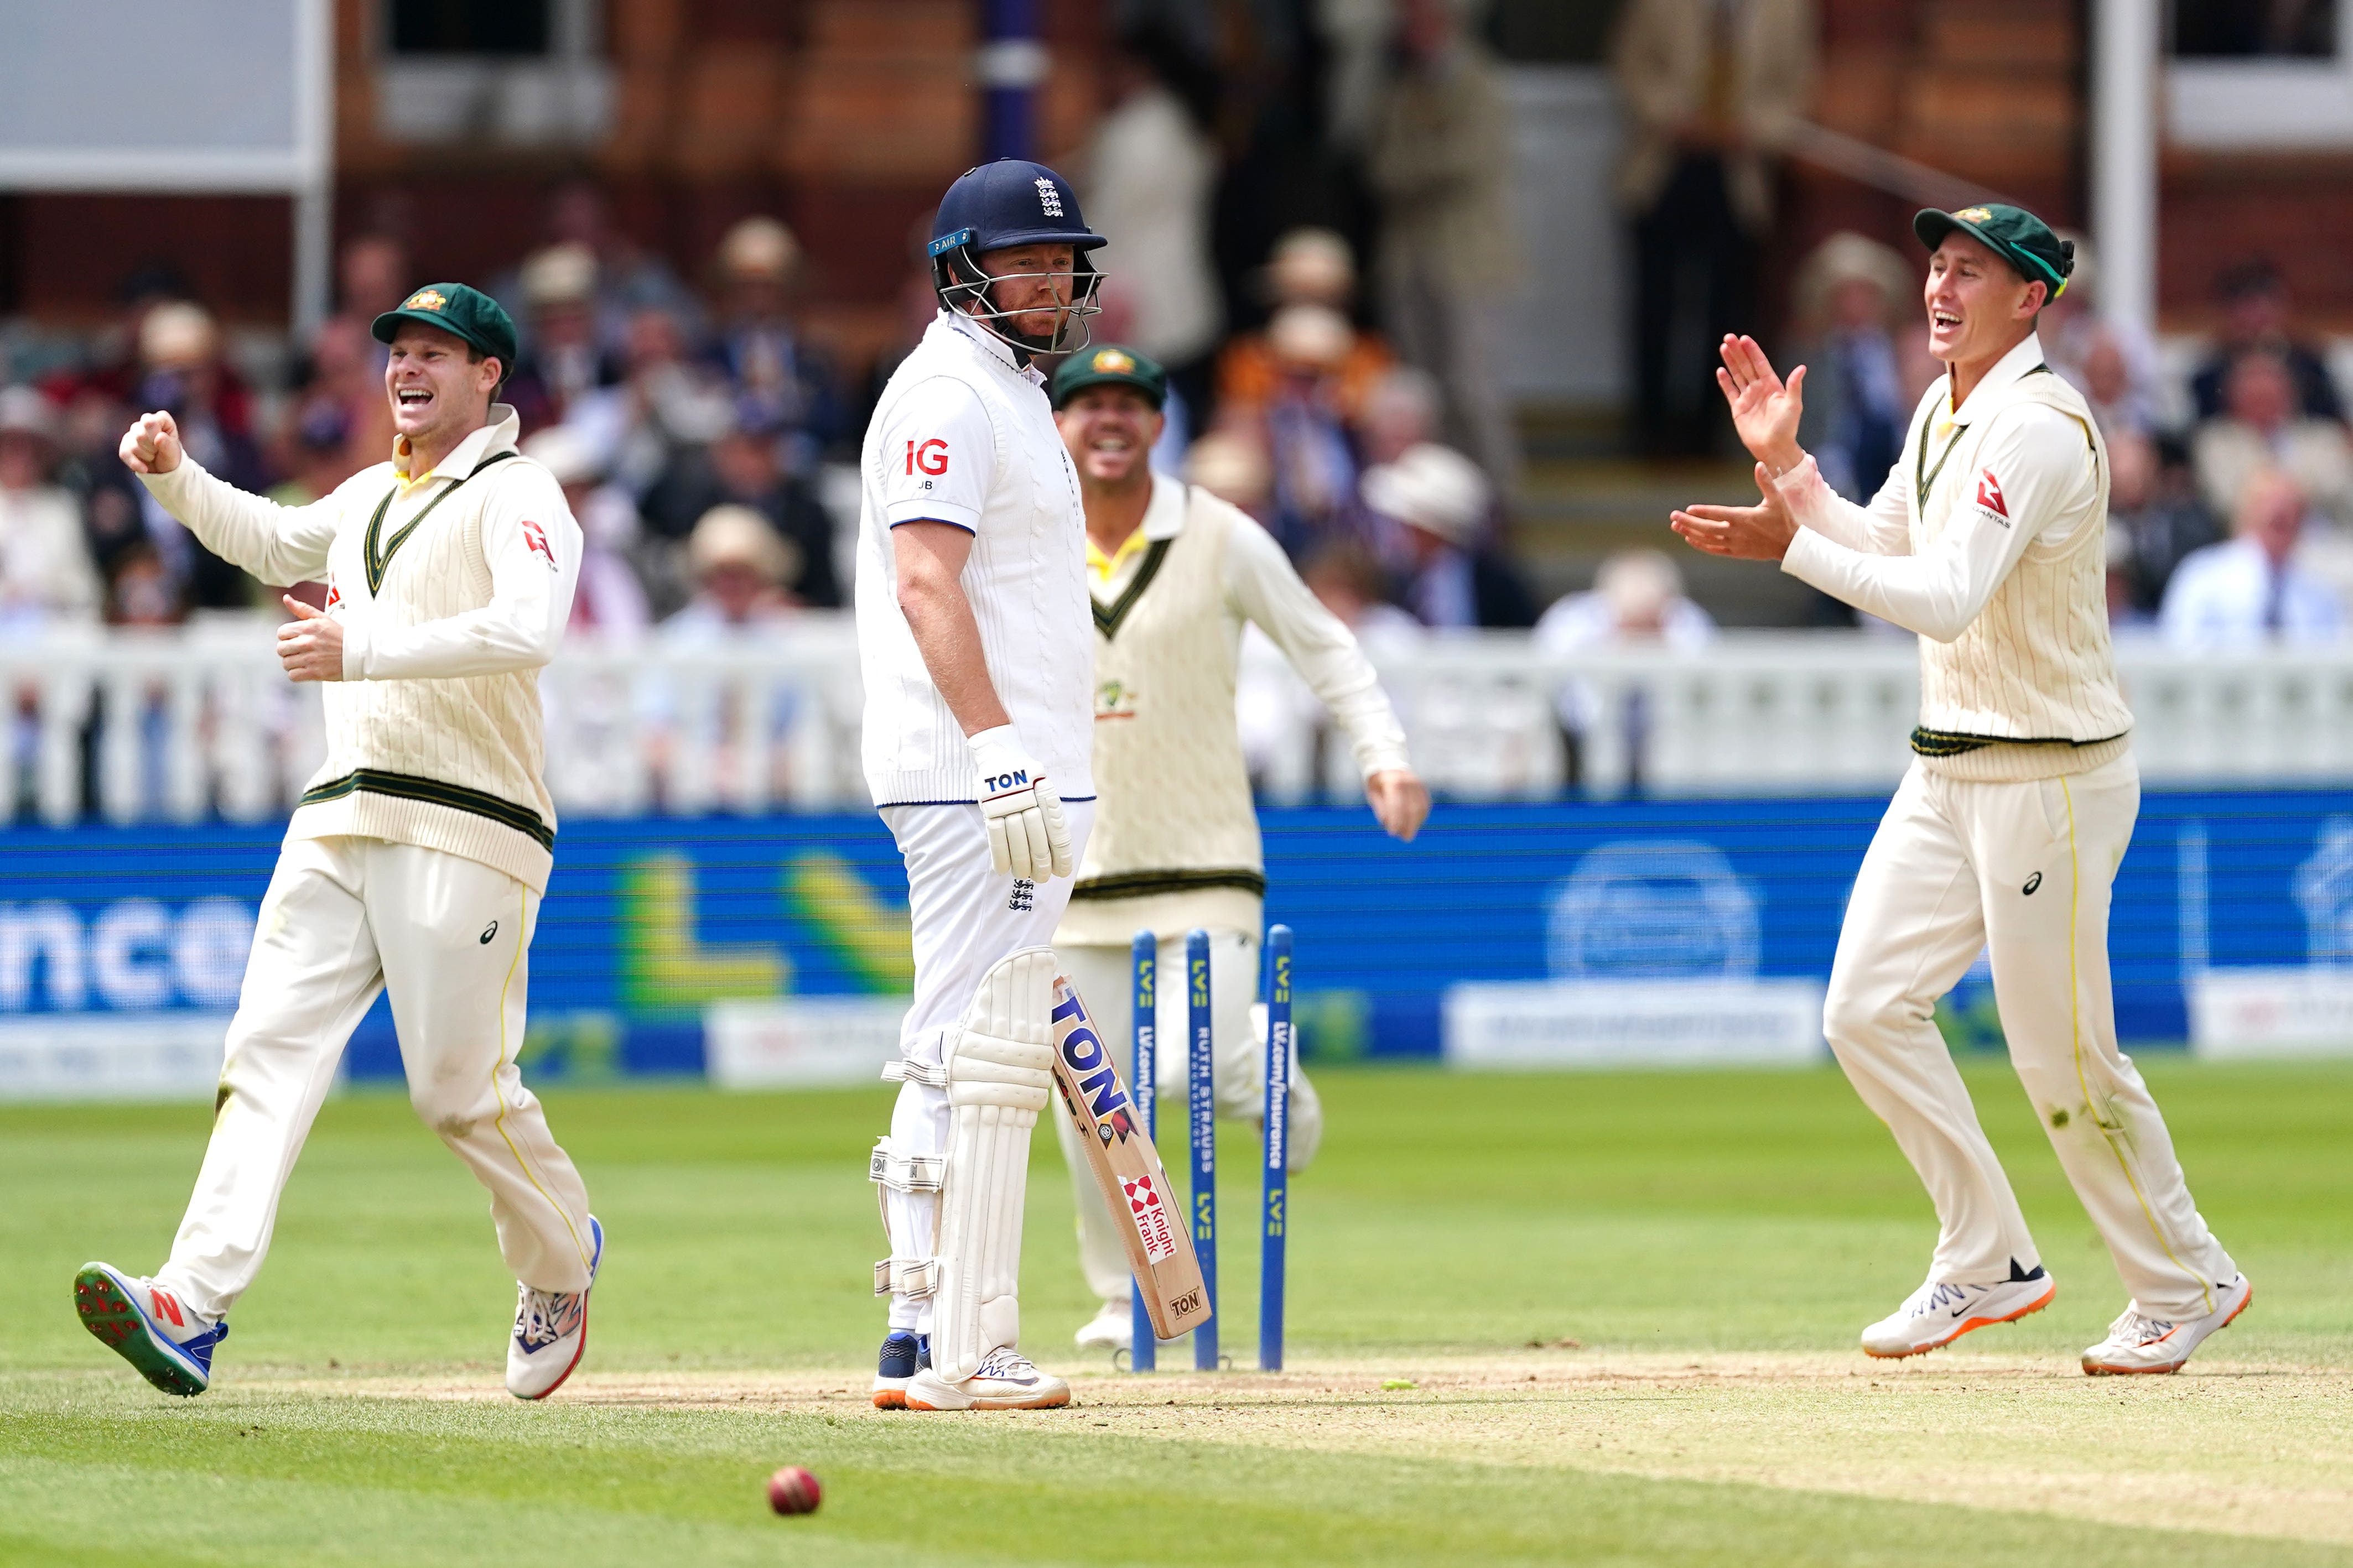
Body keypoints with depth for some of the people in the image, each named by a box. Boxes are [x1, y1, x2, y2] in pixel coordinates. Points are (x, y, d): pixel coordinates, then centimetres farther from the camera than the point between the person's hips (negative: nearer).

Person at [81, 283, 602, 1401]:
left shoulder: (516, 497, -4)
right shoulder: (371, 498, 21)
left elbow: (526, 630, -22)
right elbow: (272, 543, 40)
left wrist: (363, 650, -28)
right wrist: (176, 478, 22)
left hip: (463, 833, -7)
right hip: (338, 825, 7)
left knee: (461, 1087, -5)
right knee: (271, 1049, -9)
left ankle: (560, 1261, 24)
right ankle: (192, 1309, -21)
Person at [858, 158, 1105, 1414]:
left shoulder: (1011, 395, 22)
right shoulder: (949, 393, -10)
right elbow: (926, 583, -21)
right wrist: (1003, 757, -28)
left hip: (1009, 773, 11)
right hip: (980, 774, -11)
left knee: (954, 1057, 11)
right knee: (989, 1050, -12)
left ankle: (920, 1336, 15)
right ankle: (963, 1353, -13)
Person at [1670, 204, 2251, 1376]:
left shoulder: (2037, 425, -20)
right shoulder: (1944, 412, 10)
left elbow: (1946, 598, -30)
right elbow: (1879, 550, 21)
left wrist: (1790, 546, -34)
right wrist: (1784, 461, 10)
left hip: (2052, 777, -9)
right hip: (1947, 774, 9)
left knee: (2064, 1059, -3)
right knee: (1868, 1009, 3)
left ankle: (2185, 1286, 14)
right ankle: (1989, 1265, 14)